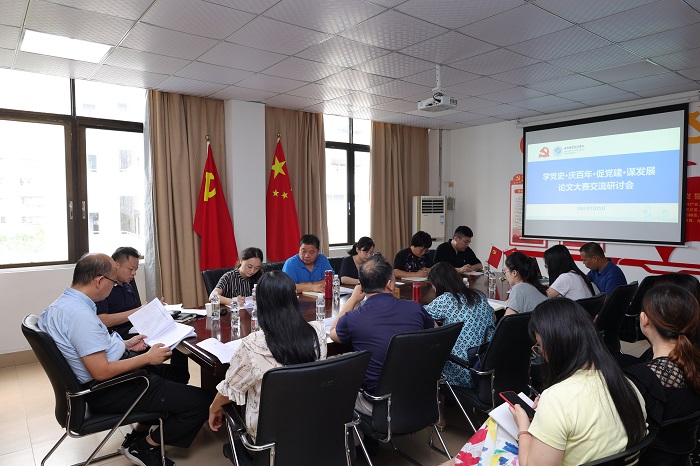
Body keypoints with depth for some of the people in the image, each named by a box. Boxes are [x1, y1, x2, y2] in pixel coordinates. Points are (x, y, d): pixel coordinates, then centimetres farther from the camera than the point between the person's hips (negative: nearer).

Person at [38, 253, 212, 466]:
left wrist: (126, 345, 15)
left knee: (177, 372, 25)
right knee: (200, 401, -14)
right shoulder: (80, 315, -28)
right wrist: (146, 357, -18)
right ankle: (145, 447, 8)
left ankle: (139, 434, 25)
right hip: (108, 391, -11)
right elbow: (101, 372, -29)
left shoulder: (64, 303, 4)